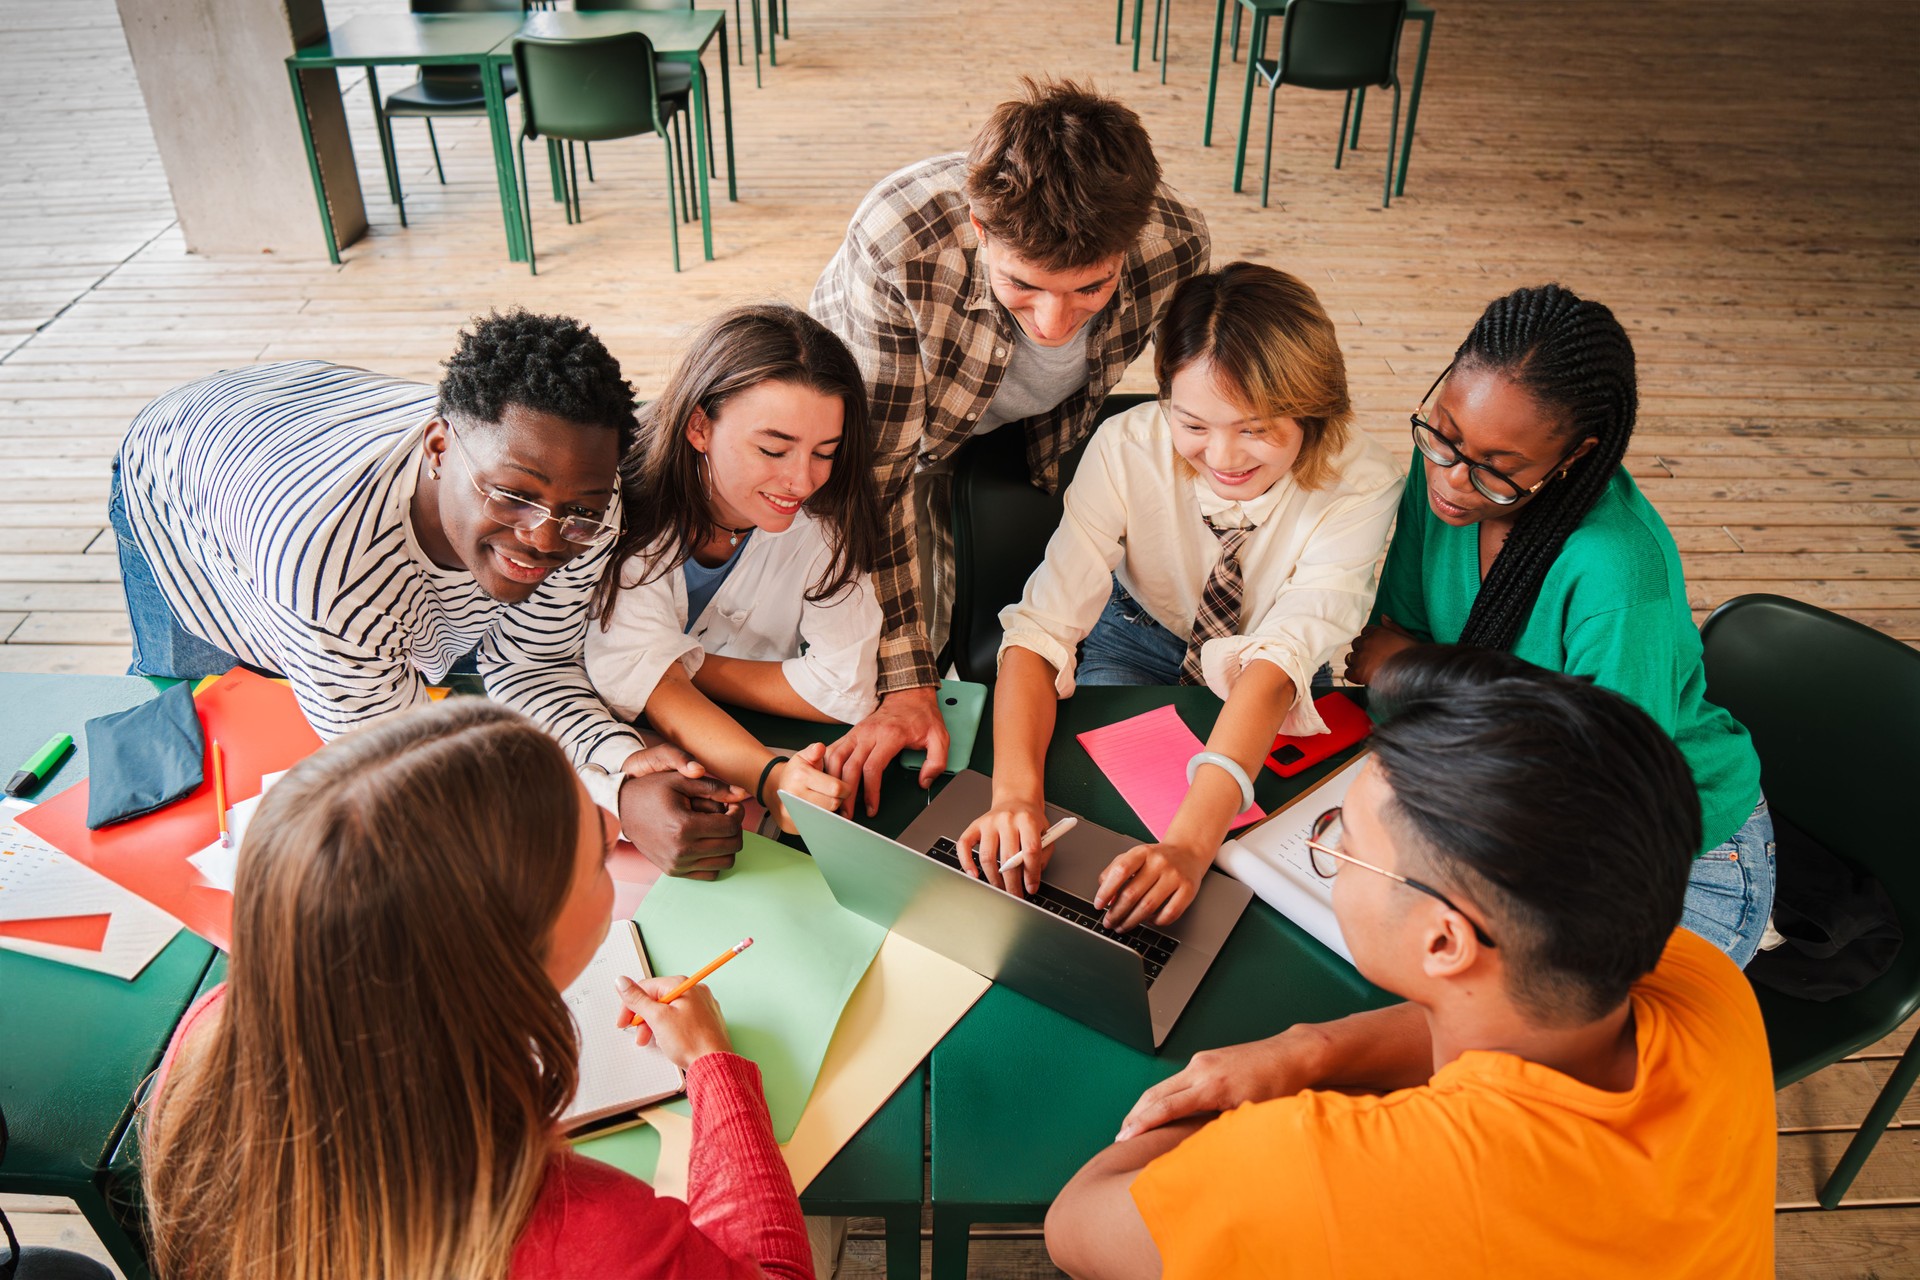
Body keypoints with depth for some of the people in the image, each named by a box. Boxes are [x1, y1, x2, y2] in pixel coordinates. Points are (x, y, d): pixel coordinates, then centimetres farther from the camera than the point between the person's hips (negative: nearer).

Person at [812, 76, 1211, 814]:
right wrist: (905, 685, -37)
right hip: (874, 413, -2)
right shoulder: (897, 244, -43)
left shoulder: (1175, 247, -33)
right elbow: (877, 471, -35)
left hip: (1028, 430, 2)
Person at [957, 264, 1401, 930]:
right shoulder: (1126, 448, -28)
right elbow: (1042, 628, -34)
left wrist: (1189, 844, -54)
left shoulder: (1360, 483, -29)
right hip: (1141, 643, 0)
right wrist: (1015, 793, -52)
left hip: (1276, 684, 1)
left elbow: (1279, 664, -40)